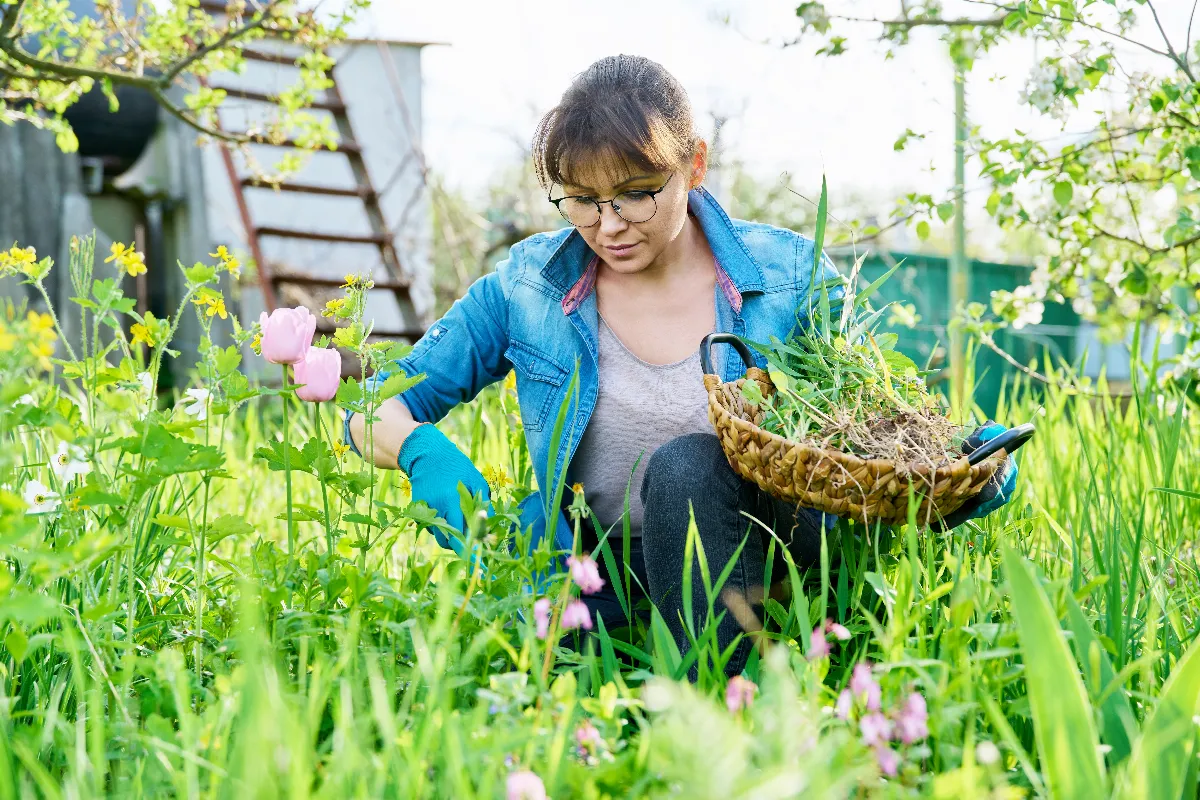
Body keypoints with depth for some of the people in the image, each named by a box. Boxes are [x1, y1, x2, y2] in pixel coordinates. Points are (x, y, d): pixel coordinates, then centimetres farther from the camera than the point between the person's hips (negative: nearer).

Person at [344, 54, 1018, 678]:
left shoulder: (788, 276, -3)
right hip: (595, 568, 1)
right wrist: (423, 450, -21)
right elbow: (377, 409, 5)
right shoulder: (530, 283, 0)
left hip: (754, 563, -1)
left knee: (687, 465, -33)